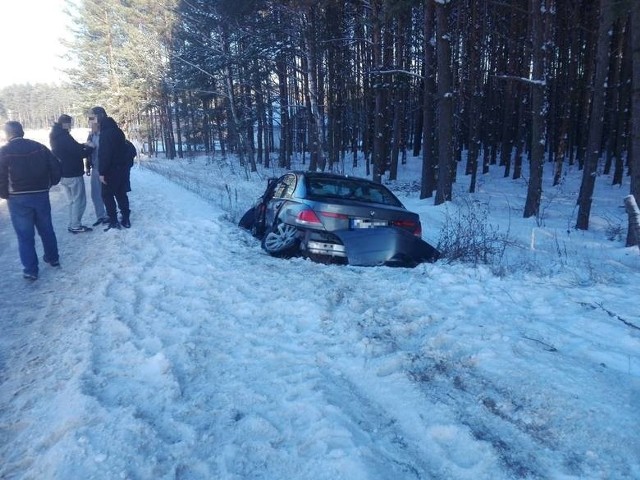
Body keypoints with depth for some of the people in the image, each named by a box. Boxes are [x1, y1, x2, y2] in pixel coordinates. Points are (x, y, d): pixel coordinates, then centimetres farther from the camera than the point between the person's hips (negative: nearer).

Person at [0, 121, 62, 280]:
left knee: (25, 236, 5)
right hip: (41, 195, 3)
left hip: (18, 199, -3)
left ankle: (31, 270, 11)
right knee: (46, 229, 20)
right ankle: (53, 258, 34)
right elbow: (57, 168, 0)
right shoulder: (39, 147, 3)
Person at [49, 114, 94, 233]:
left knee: (72, 200, 17)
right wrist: (90, 148, -2)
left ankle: (73, 224, 20)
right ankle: (75, 226, 2)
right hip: (73, 174, -9)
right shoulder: (64, 137, -19)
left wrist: (83, 146, 1)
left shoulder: (55, 136, 10)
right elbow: (79, 153, -18)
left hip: (62, 174, 9)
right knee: (79, 200, 0)